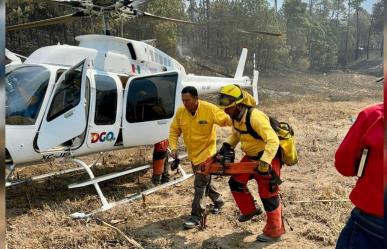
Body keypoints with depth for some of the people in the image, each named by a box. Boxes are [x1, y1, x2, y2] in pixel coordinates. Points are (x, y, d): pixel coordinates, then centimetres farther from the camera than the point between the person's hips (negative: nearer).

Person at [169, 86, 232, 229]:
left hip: (206, 152, -6)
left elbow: (226, 120, -16)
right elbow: (174, 130, 0)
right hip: (192, 153, 6)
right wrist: (173, 147, -11)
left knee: (200, 184, -7)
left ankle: (196, 216, 4)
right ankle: (218, 201, 46)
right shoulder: (180, 112, -9)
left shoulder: (209, 109, -21)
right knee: (204, 181, 22)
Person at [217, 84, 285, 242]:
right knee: (236, 182, 10)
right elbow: (236, 134, 17)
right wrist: (227, 147, 1)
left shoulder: (255, 117, -32)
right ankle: (250, 210, 32)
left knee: (268, 194, 0)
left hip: (268, 158, -8)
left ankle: (274, 231, 17)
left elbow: (273, 141, -37)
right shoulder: (235, 117, -4)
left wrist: (264, 163, -45)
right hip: (250, 156, 9)